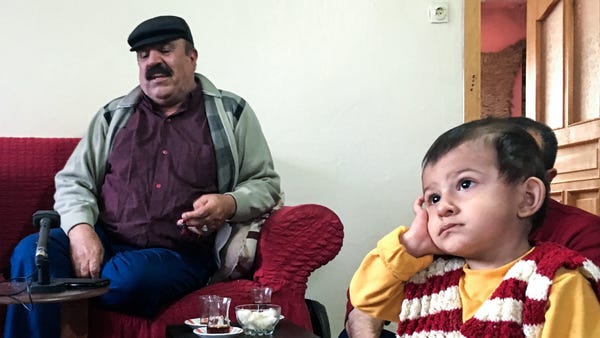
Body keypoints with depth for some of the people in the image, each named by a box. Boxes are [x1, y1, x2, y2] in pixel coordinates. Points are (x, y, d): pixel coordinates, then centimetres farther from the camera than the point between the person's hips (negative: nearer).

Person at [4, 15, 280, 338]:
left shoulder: (231, 113, 8)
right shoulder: (113, 115, 14)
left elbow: (265, 183, 9)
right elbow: (73, 180, 11)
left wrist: (230, 204, -14)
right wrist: (80, 229, -11)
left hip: (180, 254, -1)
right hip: (104, 240, 2)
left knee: (130, 276, -34)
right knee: (31, 253, -28)